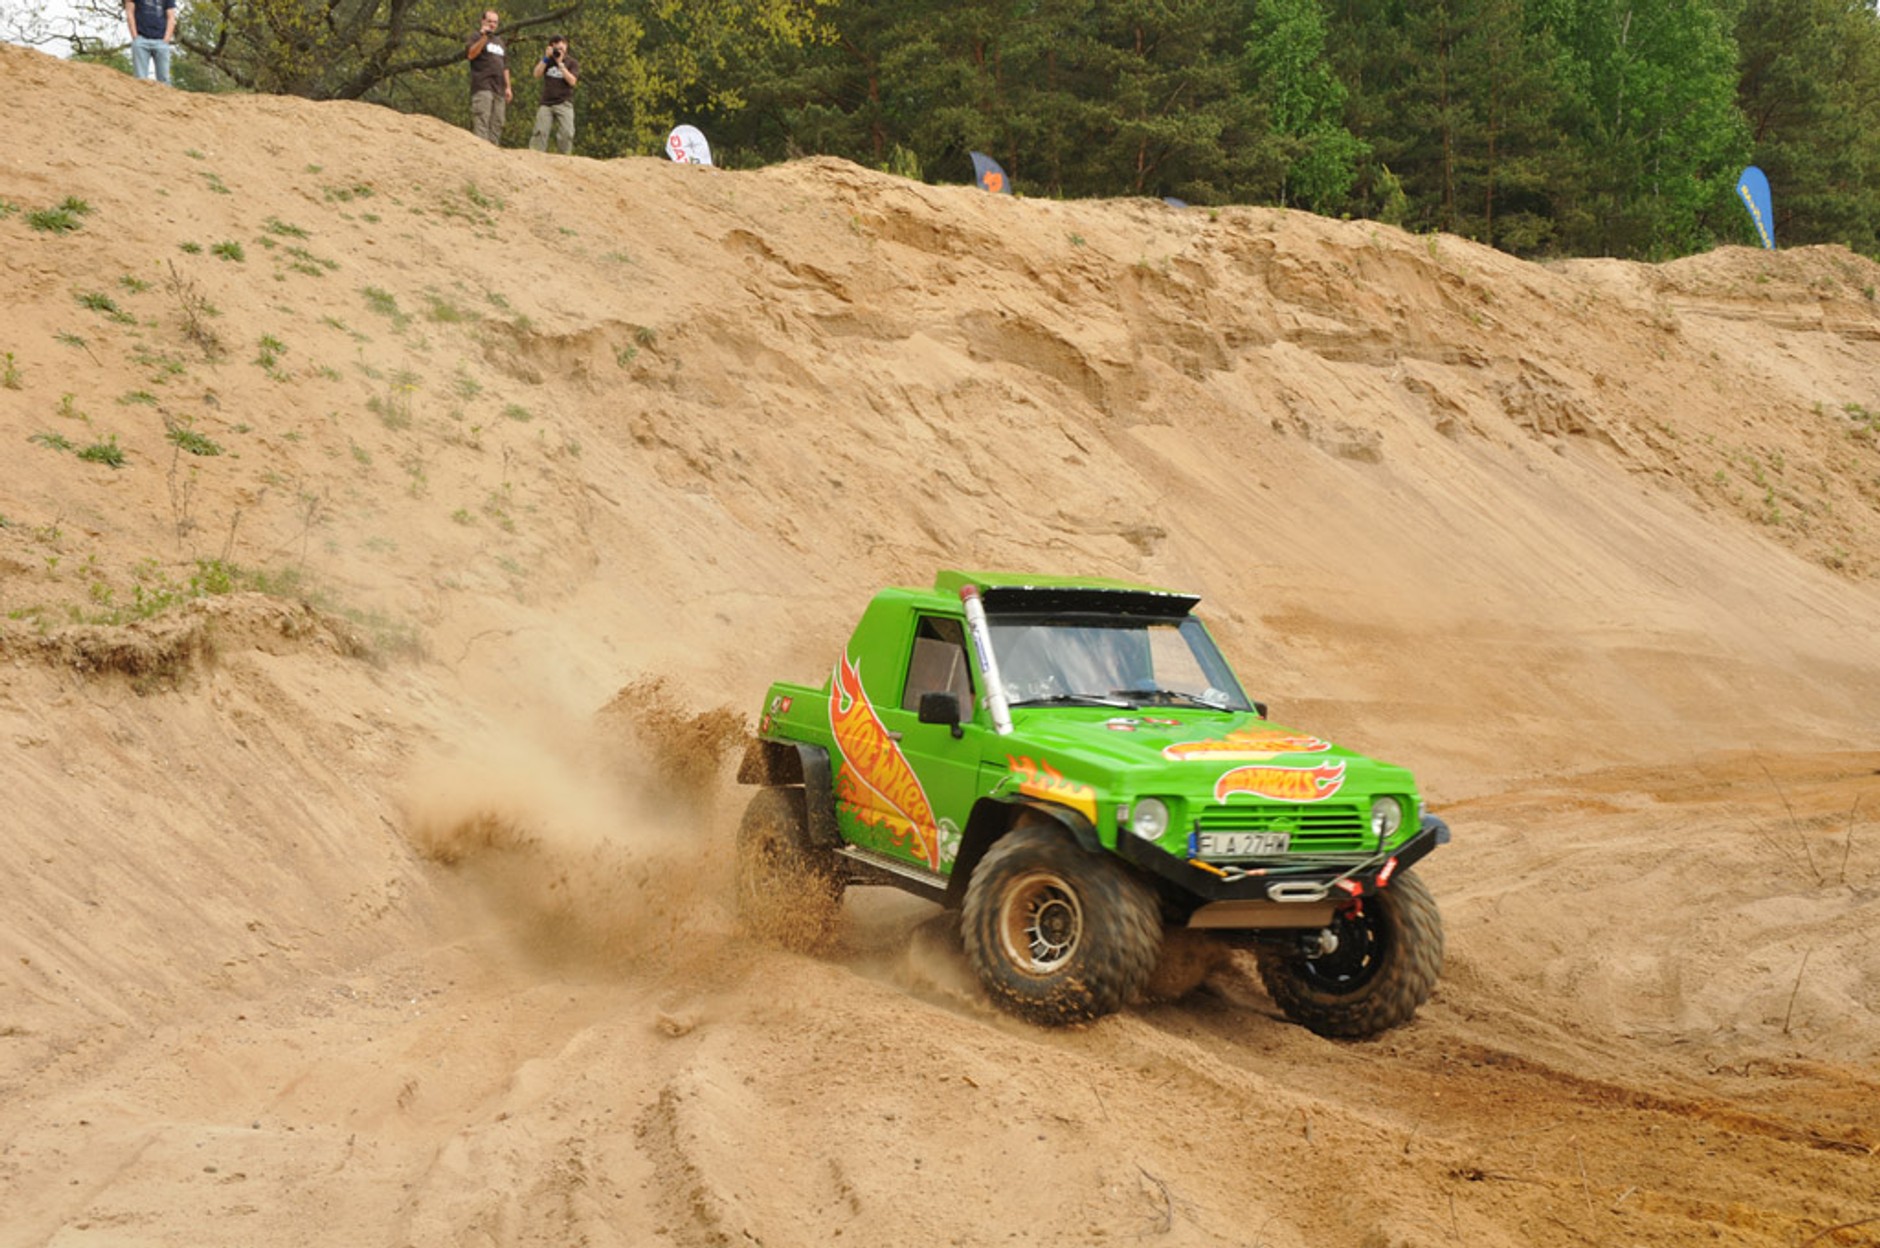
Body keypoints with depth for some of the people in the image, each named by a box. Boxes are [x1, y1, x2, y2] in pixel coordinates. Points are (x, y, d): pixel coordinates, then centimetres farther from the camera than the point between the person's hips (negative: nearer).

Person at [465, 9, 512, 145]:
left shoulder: (499, 42, 26)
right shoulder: (477, 36, 4)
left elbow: (505, 66, 28)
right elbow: (470, 55, -14)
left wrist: (508, 87, 19)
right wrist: (483, 37, -21)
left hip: (499, 89, 7)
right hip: (482, 87, -7)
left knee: (497, 124, 3)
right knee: (481, 121, -16)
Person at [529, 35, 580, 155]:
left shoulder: (572, 63, 7)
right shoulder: (547, 60, 16)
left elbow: (572, 81, -8)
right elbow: (537, 74, 1)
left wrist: (560, 63, -9)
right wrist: (546, 58, -5)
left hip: (564, 104, -2)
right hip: (546, 103, 2)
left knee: (568, 133, -13)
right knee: (540, 131, -10)